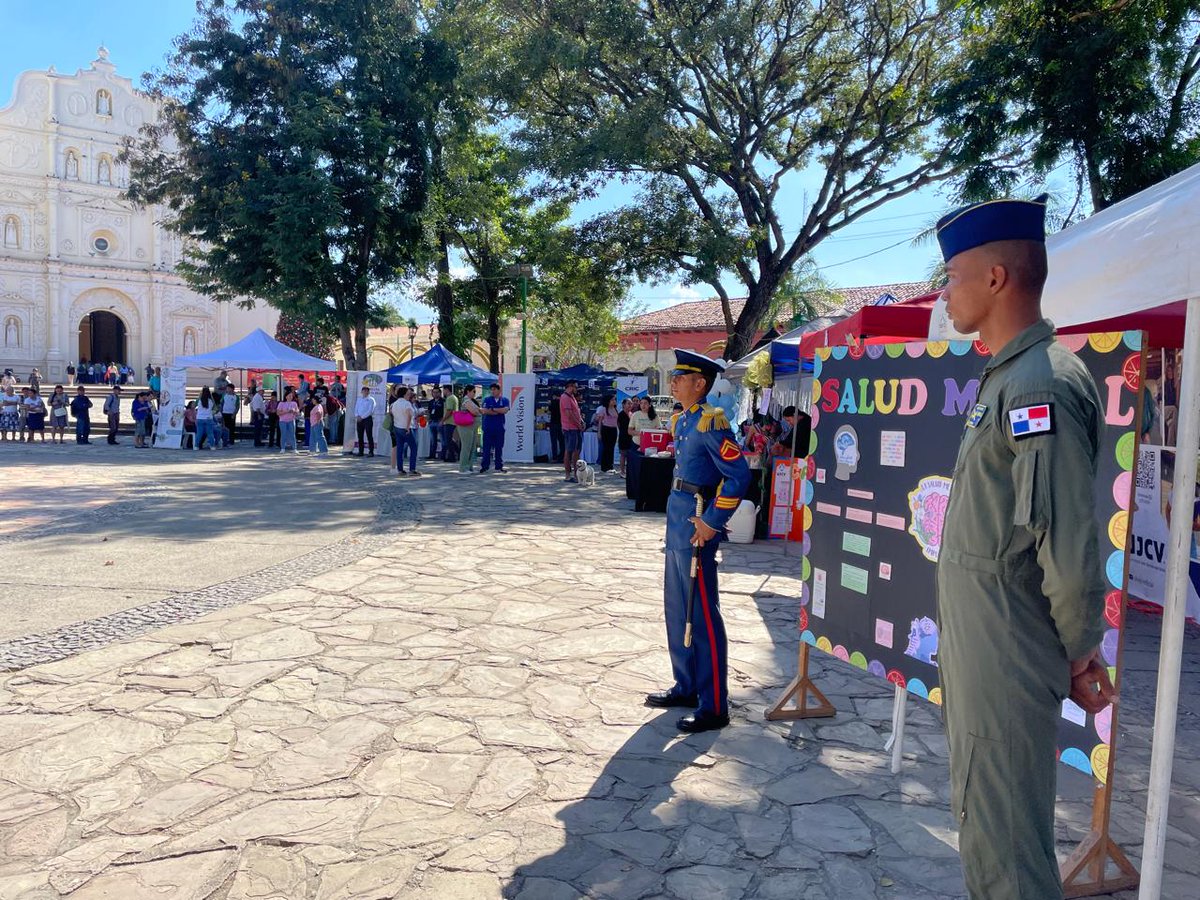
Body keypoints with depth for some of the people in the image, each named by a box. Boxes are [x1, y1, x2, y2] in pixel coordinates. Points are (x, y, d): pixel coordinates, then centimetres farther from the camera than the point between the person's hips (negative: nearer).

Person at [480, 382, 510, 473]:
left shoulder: (505, 400, 6)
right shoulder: (487, 399, 5)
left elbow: (505, 410, -10)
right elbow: (485, 411, -9)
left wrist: (493, 409, -9)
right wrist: (499, 411, -8)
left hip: (500, 428, 1)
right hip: (488, 427, -1)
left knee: (499, 448, 6)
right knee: (487, 447, -1)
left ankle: (499, 466, 12)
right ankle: (484, 466, 3)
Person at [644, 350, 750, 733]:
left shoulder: (710, 422, -16)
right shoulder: (682, 421, 12)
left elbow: (739, 476, -21)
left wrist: (712, 523, -20)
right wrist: (677, 518, 18)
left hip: (696, 528, -10)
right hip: (677, 523, 10)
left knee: (702, 616, -3)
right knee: (677, 611, 17)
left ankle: (713, 707, 7)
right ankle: (687, 687, 30)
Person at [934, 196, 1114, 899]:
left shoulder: (1044, 382, -20)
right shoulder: (1011, 377, 12)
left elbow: (1069, 539, -23)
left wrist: (1080, 648, -10)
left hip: (1008, 653, -10)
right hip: (981, 648, 10)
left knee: (1005, 838, 2)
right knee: (983, 817, 23)